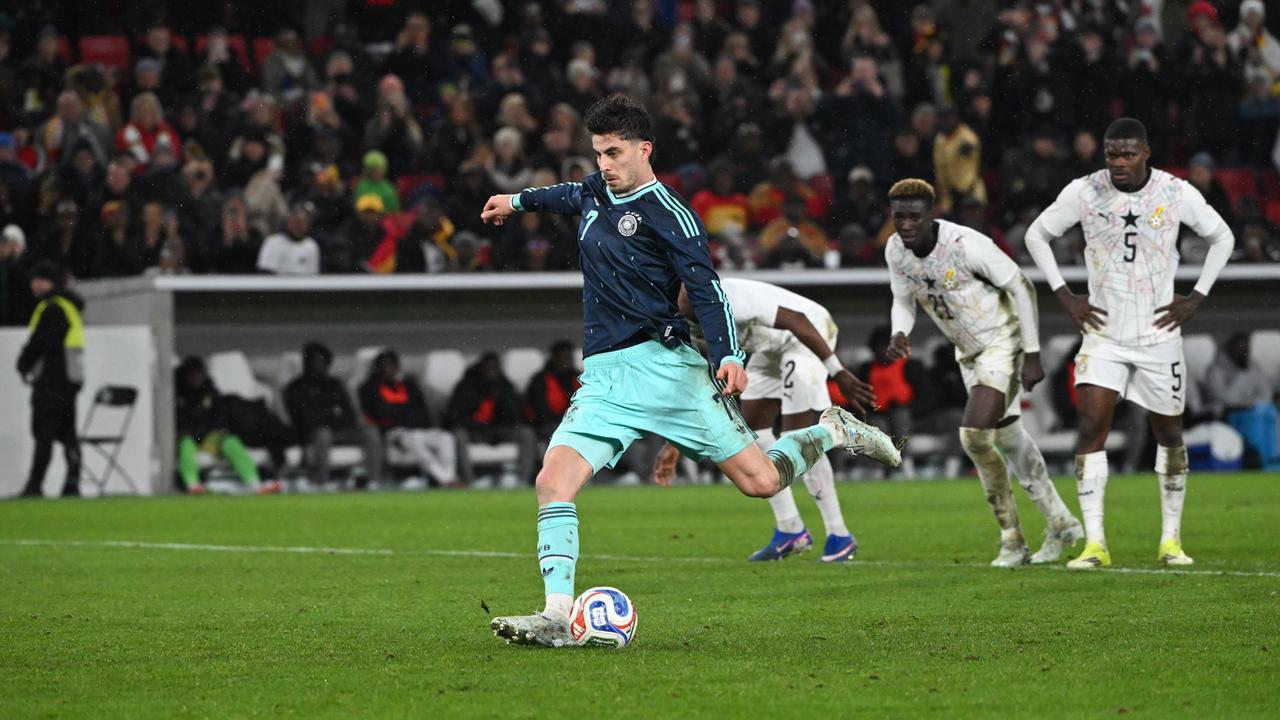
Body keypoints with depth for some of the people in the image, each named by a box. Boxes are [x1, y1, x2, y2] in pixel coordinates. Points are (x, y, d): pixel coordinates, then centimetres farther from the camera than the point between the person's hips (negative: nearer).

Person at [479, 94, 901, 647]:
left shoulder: (666, 213, -7)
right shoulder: (595, 192, 14)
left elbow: (706, 289, -13)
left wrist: (728, 355, -27)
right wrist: (518, 201, 53)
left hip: (663, 366, -6)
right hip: (604, 378, 6)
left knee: (760, 481, -6)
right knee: (553, 480, -16)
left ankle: (831, 431, 24)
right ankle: (557, 617, -19)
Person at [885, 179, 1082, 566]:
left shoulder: (967, 245, -29)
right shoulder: (896, 251, -9)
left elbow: (1022, 288, -19)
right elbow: (903, 302, 6)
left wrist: (1032, 356, -18)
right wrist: (899, 335, -18)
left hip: (1003, 343, -8)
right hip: (969, 352, 8)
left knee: (975, 436, -19)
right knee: (1009, 440, 17)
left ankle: (1011, 538, -4)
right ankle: (1061, 524, 33)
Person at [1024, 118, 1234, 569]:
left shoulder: (1177, 193, -6)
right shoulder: (1083, 193, -6)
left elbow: (1221, 237, 8)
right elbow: (1037, 235, 8)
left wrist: (1195, 298, 0)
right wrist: (1065, 296, 0)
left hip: (1160, 334, 0)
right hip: (1103, 335, 0)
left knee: (1169, 434, 8)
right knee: (1091, 428, -13)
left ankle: (1171, 540, 22)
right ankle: (1094, 544, -12)